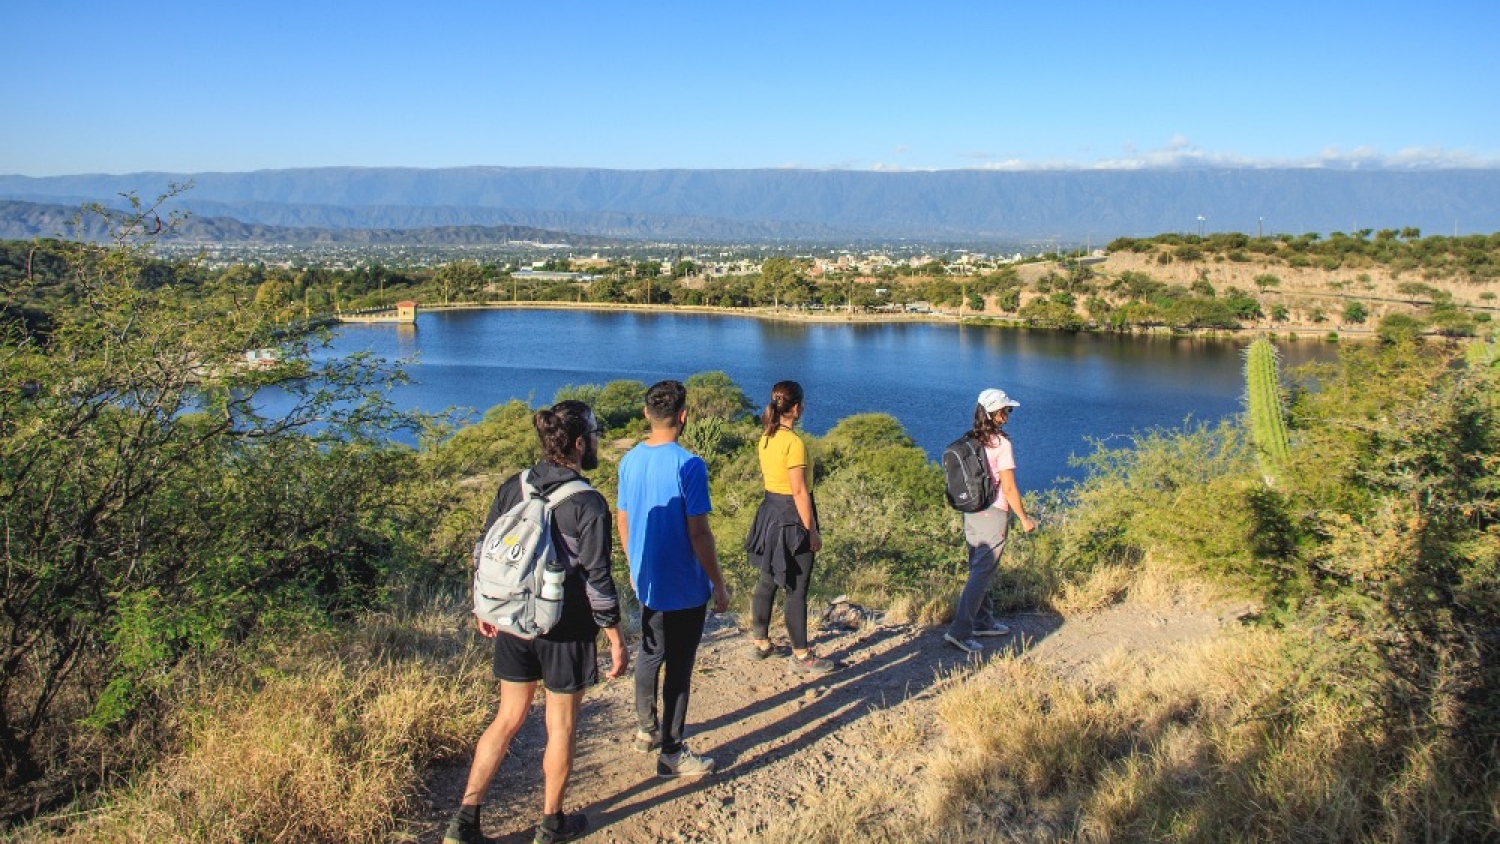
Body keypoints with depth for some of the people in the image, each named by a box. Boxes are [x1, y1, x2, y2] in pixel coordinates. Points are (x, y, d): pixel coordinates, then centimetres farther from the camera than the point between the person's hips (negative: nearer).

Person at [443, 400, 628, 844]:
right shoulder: (588, 504, -18)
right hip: (566, 632, -5)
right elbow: (597, 580, -16)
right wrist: (616, 640, -7)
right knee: (561, 727, 14)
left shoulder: (512, 487, -2)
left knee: (508, 719, 19)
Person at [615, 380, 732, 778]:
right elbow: (698, 533, -20)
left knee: (650, 655, 22)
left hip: (647, 582, 7)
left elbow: (622, 521, 9)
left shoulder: (630, 461, 0)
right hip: (684, 588, -7)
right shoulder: (688, 465, -21)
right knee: (678, 667, 4)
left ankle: (646, 730, 38)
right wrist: (719, 584, -10)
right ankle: (672, 753, 14)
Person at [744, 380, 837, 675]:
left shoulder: (766, 438, 5)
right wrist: (812, 531, -15)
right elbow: (799, 491, -20)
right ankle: (801, 656, 10)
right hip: (792, 516, -8)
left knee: (767, 581, 17)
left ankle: (760, 642, 29)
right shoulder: (794, 443, -20)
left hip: (770, 510, 8)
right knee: (797, 589, 1)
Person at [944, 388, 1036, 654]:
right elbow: (1009, 488, -14)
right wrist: (1024, 519, -3)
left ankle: (983, 621, 31)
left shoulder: (969, 441, 4)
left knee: (980, 569, 19)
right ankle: (960, 631, -8)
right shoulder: (1001, 443, -15)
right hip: (993, 515, -7)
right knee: (982, 573, -4)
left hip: (970, 512, 7)